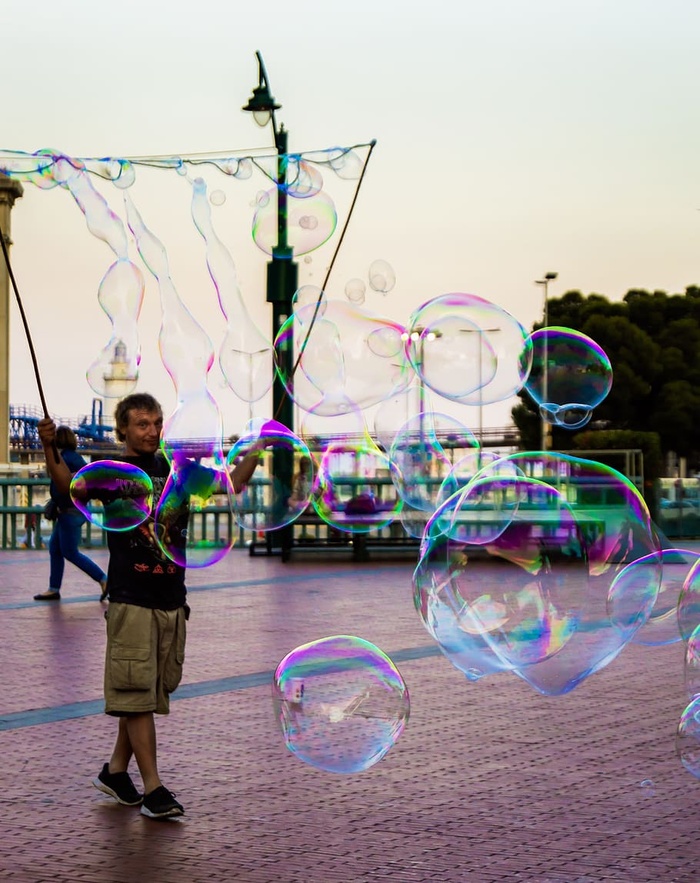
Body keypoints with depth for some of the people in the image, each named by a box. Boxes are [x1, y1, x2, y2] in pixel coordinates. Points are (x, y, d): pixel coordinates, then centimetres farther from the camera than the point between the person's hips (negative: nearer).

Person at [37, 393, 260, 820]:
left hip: (172, 599, 5)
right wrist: (50, 449, -36)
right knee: (137, 693, -5)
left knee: (151, 692, 11)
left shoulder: (175, 470, 12)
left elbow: (229, 486, 17)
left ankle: (116, 770, 25)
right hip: (130, 598, -5)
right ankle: (153, 785, -2)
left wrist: (256, 450, 5)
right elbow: (71, 483, -19)